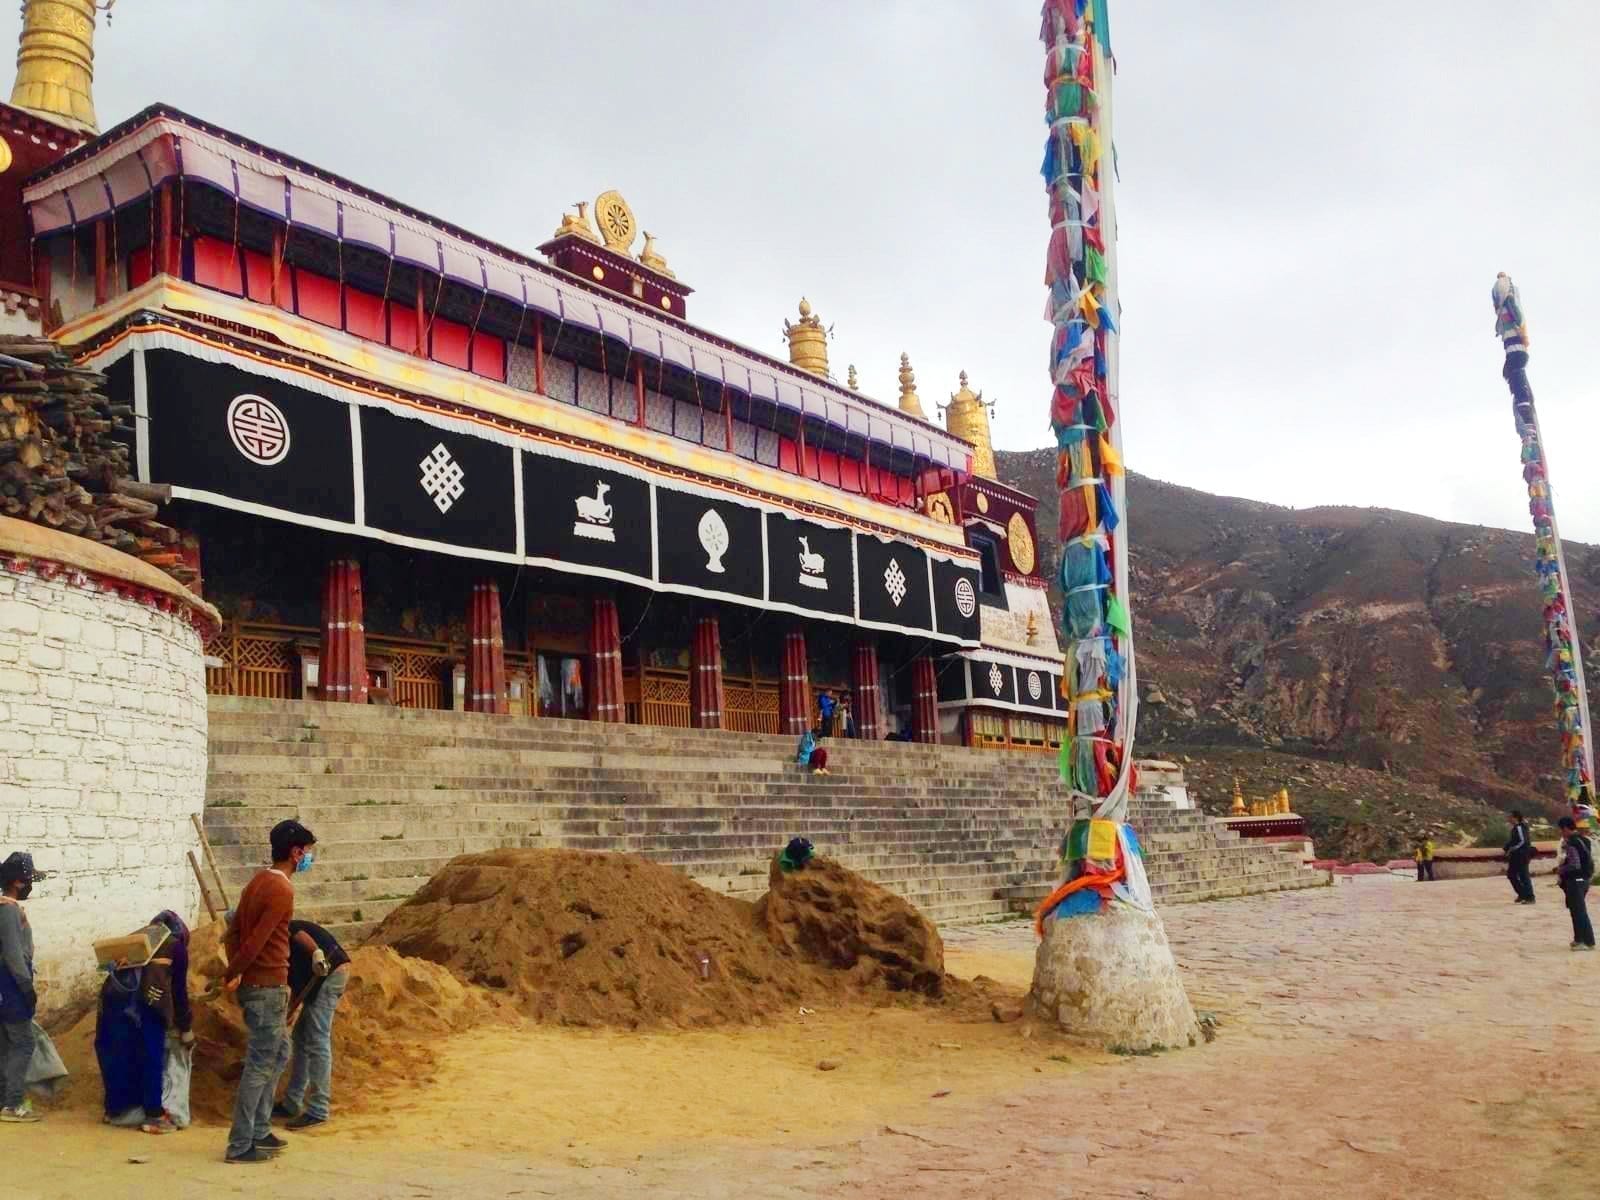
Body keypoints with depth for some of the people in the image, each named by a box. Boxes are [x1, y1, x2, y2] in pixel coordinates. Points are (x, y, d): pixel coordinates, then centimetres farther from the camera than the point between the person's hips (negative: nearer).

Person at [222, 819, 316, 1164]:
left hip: (257, 984, 10)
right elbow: (257, 941, -22)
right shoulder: (282, 890, -18)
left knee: (279, 1054, 19)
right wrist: (231, 976, -10)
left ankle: (259, 1132, 25)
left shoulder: (259, 882, 12)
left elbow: (233, 932, 13)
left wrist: (235, 973, 7)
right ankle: (240, 1145, 3)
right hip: (267, 987, -10)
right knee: (261, 1064, -2)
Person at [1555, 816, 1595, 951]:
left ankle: (1588, 941, -4)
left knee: (1579, 911, -5)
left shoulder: (1570, 843, -19)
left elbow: (1575, 865, -24)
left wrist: (1560, 870, -10)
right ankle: (1579, 938, 25)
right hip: (1584, 879, 10)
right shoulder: (1584, 840, 10)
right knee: (1578, 910, 19)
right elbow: (1590, 861, 16)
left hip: (1575, 881, -10)